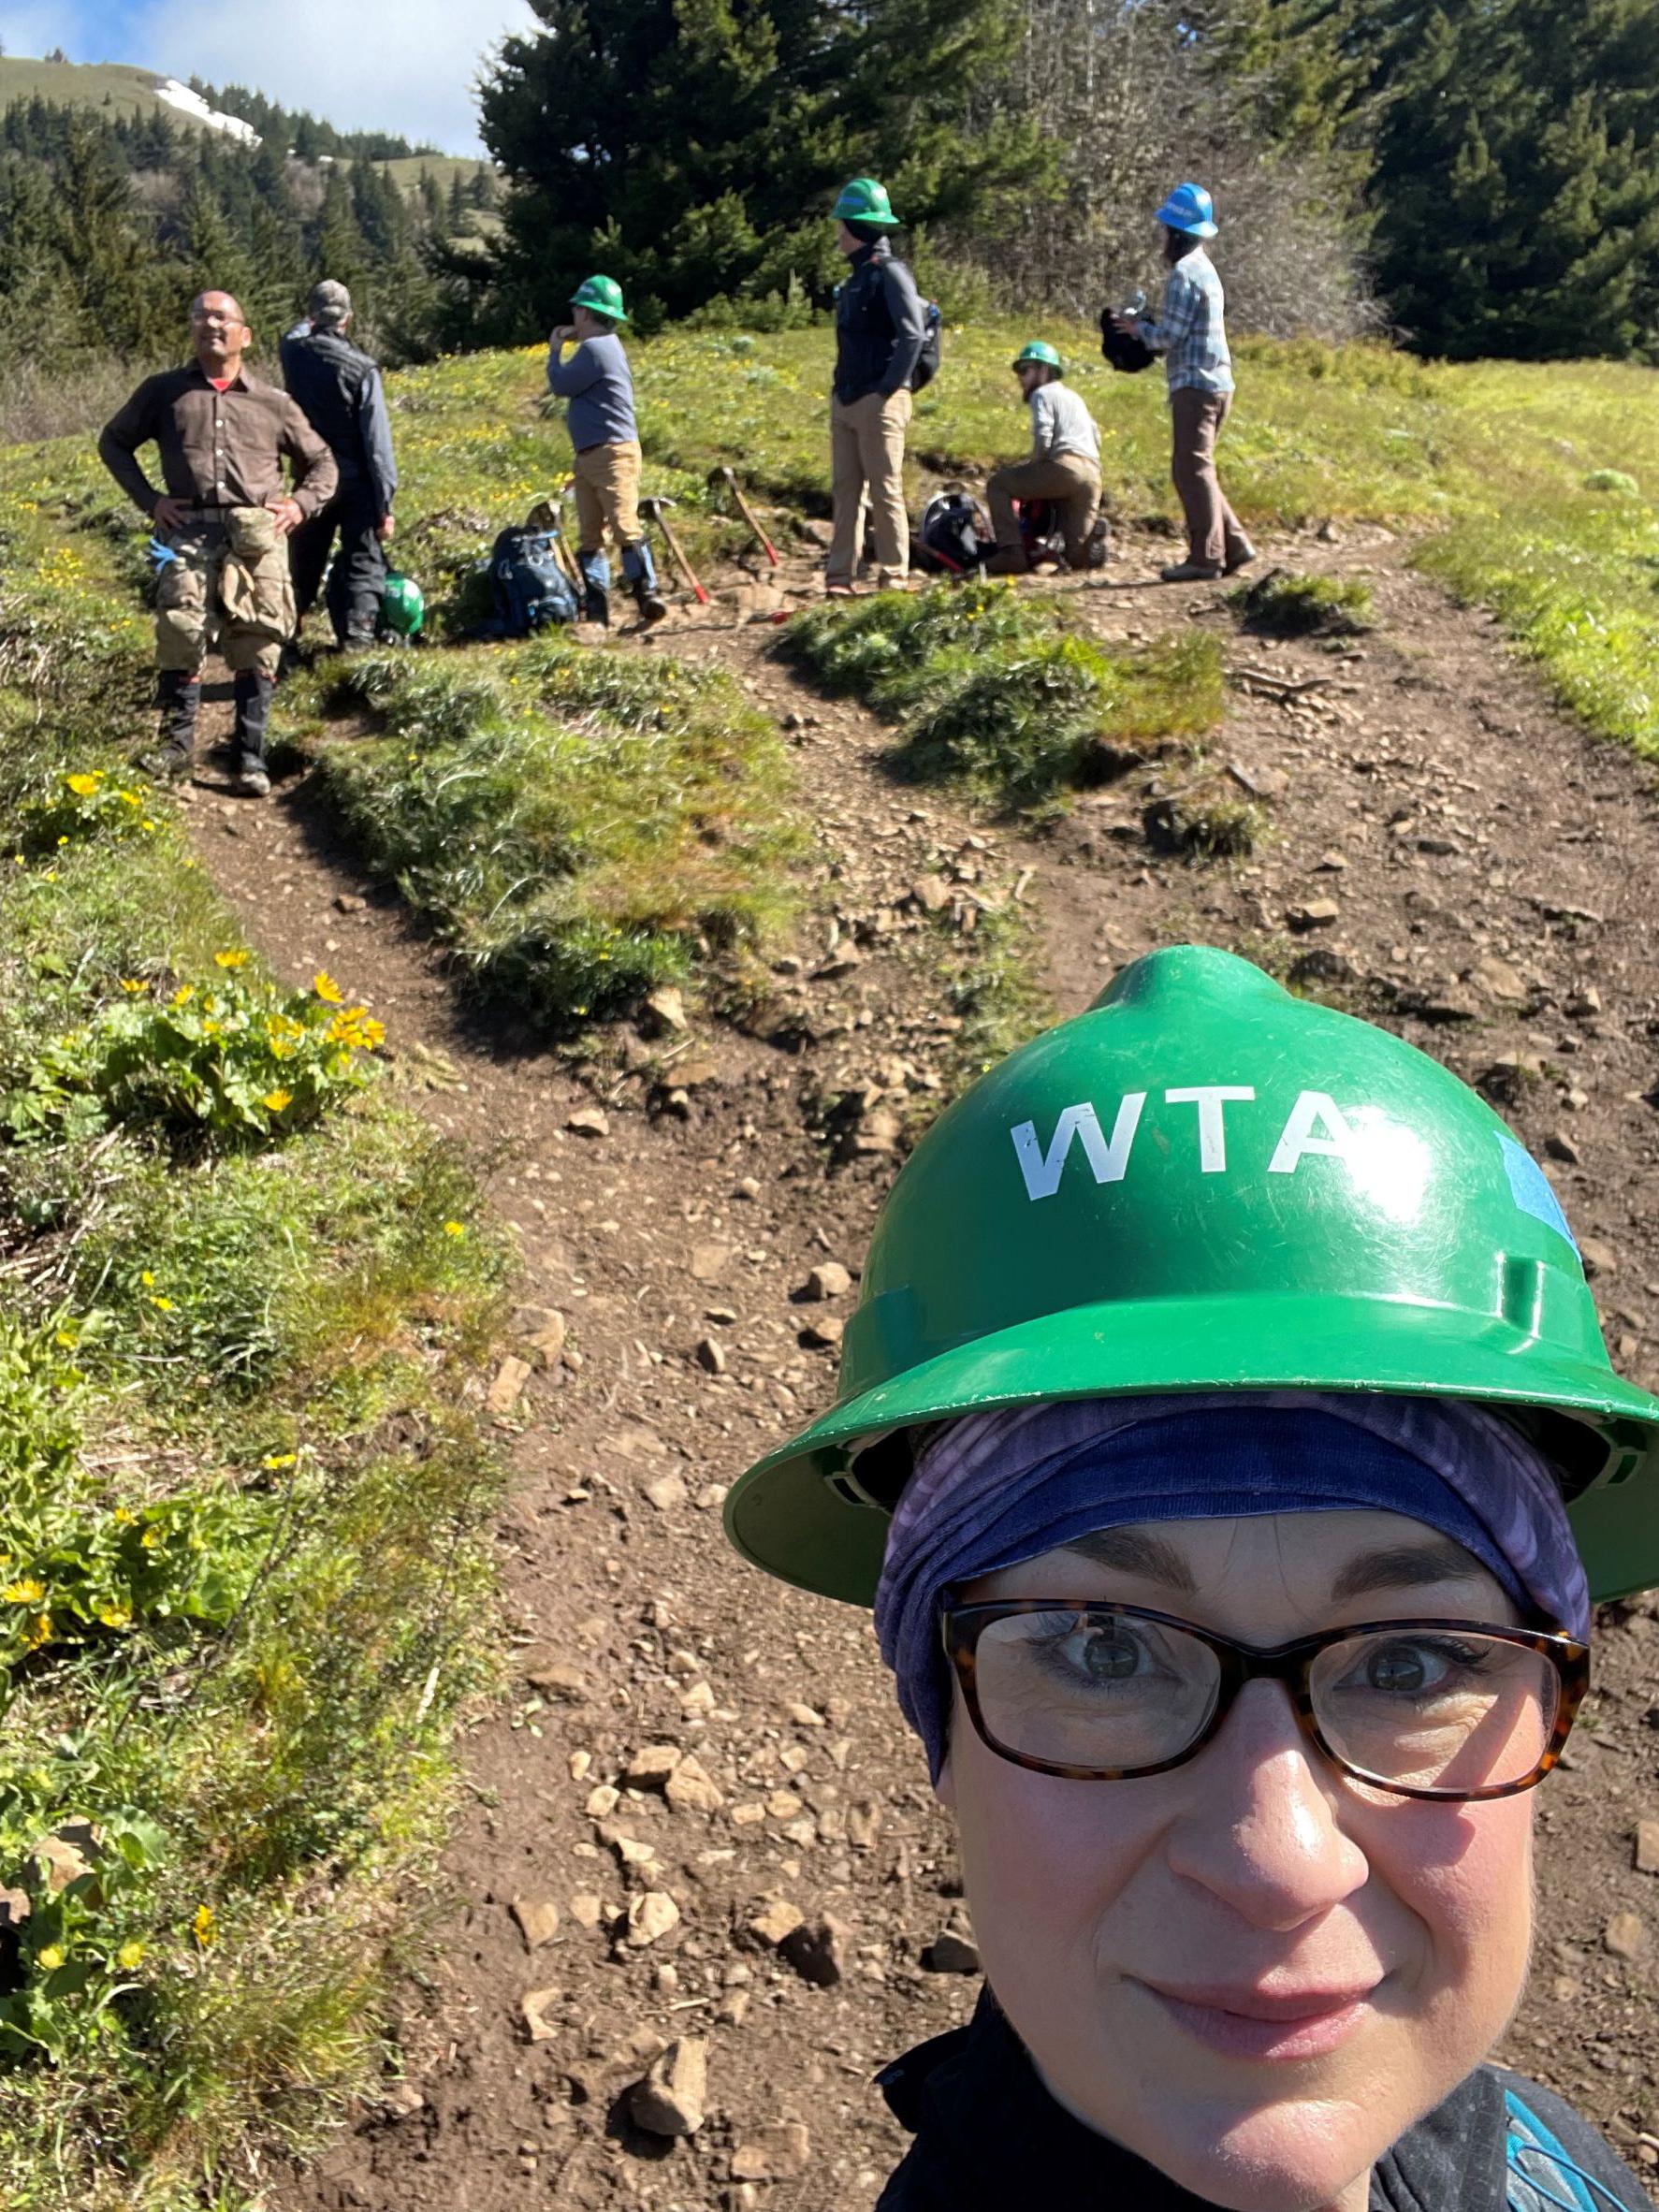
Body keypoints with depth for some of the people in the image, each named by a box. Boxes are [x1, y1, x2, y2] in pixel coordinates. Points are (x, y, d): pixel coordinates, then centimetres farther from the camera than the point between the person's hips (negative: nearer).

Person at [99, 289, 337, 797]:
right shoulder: (163, 391, 16)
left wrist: (301, 504, 5)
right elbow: (113, 442, 23)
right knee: (180, 635, -15)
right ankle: (176, 745, -4)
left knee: (257, 647, -5)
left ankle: (251, 760, 0)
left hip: (258, 536, 0)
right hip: (189, 533, 0)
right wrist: (149, 500, 9)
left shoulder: (273, 403, 17)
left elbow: (322, 463, 24)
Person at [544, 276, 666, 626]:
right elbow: (570, 386, 25)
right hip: (589, 456, 10)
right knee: (590, 535, 6)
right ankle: (596, 608, 5)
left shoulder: (596, 348, -12)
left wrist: (555, 350, 8)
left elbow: (560, 385, -9)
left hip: (613, 453, -10)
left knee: (625, 525, -16)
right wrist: (567, 345, 17)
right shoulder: (603, 346, 19)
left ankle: (648, 594, -17)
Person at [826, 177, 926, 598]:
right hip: (844, 402, 9)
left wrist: (888, 389, -18)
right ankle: (839, 577, 10)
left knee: (885, 491, -6)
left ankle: (895, 578, -2)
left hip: (878, 402, -9)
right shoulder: (857, 276, 19)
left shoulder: (890, 273, -7)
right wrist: (840, 390, 13)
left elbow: (912, 335, -17)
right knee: (844, 490, 7)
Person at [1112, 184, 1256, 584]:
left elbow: (1170, 335, -15)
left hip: (1194, 384, -10)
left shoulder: (1184, 273, -11)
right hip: (1215, 381, 10)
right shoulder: (1205, 268, 19)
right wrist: (1146, 327, 17)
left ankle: (1205, 557, -9)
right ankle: (1233, 545, 12)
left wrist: (1138, 327, 2)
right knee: (1197, 469, 14)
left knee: (1192, 469, -8)